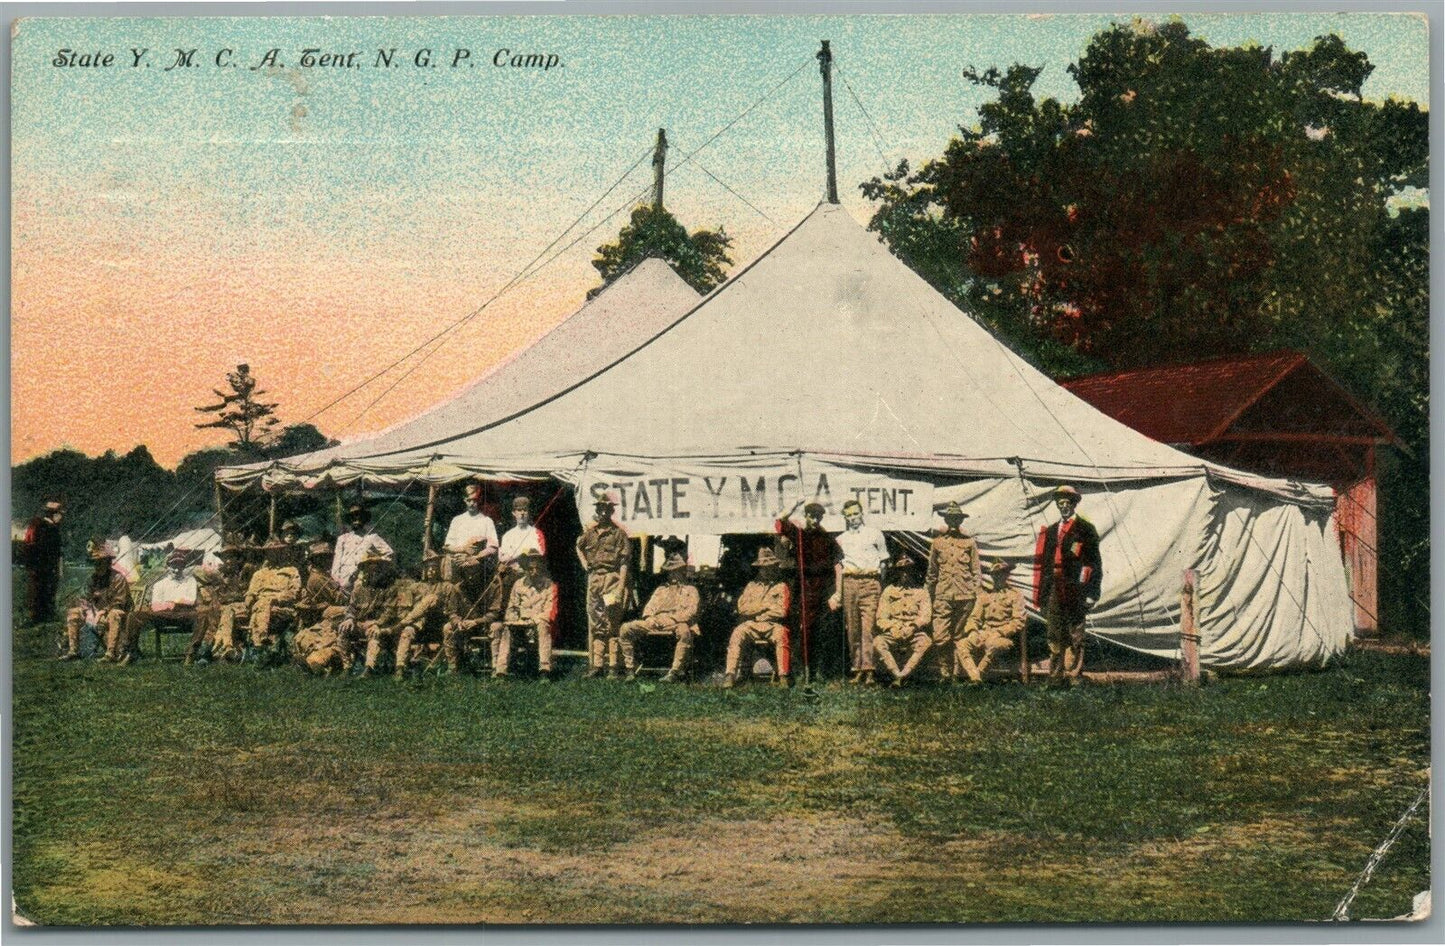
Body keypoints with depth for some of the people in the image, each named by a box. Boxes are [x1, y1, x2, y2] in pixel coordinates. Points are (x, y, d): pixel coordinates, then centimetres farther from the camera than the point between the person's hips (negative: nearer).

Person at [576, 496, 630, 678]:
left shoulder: (618, 532, -4)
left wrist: (621, 586, -14)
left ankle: (613, 666, -6)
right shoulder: (589, 532, 11)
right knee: (595, 623, 8)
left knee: (612, 624, -6)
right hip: (593, 578, 5)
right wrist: (584, 563, 16)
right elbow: (578, 546, 33)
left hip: (612, 578, -5)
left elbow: (624, 562, -7)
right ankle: (596, 664, 12)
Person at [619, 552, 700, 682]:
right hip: (655, 623, 5)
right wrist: (649, 617, -3)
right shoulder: (662, 588, 29)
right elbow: (650, 607, 21)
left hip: (677, 624, -5)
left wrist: (671, 618, -14)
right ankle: (630, 668, -10)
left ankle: (676, 671, -37)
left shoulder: (690, 589, 15)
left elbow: (691, 611, -1)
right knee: (626, 628, -13)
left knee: (684, 631, -41)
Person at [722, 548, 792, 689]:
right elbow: (742, 607, 5)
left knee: (781, 634, -35)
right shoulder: (751, 586, 19)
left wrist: (755, 609, -2)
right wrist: (765, 605, -4)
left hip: (773, 625, -2)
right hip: (751, 626, 2)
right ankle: (730, 675, -31)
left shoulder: (781, 586, 9)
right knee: (738, 634, -28)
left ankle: (784, 677, -34)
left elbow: (782, 611, -5)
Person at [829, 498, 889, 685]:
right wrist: (838, 593, 10)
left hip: (870, 582, -3)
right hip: (849, 583, 3)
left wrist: (880, 587, 9)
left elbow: (883, 562, 15)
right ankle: (856, 669, 4)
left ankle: (868, 670, -19)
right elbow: (839, 565, 17)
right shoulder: (841, 539, 18)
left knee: (868, 627, -13)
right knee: (851, 628, 0)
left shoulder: (875, 534, 12)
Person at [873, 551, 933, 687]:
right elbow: (881, 618, 6)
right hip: (893, 633, 1)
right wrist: (893, 628, -13)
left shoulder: (921, 592, 12)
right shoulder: (888, 592, 12)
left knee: (924, 642, -35)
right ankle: (897, 674, -33)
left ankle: (902, 675, -37)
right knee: (878, 643, -30)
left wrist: (912, 627, -17)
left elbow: (926, 617, 1)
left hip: (915, 632, -1)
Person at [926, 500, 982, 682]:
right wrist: (931, 595, 14)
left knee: (959, 637, 2)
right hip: (943, 596, 1)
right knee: (940, 638, -8)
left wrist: (975, 593, 2)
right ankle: (945, 672, 5)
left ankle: (955, 674, 8)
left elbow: (976, 571, 10)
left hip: (965, 596, 0)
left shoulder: (969, 542, 8)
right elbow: (931, 572, 16)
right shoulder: (937, 542, 11)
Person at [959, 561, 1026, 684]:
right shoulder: (985, 595, 21)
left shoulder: (1015, 595, 7)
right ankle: (975, 678, -32)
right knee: (962, 644, -23)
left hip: (1004, 637, -5)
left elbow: (1018, 622, -3)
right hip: (983, 634, 5)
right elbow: (974, 617, 17)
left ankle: (979, 675, -26)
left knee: (992, 645, -39)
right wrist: (973, 632, -5)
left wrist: (998, 633, -14)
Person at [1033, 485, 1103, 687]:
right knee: (1055, 639, 6)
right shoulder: (1049, 532, 18)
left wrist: (1091, 594, -7)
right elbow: (1041, 565, 16)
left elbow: (1095, 563, 0)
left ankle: (1074, 678, 0)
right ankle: (1055, 679, 10)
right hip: (1053, 593, 5)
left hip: (1075, 593, -5)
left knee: (1075, 638, -3)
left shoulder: (1086, 530, 3)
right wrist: (1040, 596, 11)